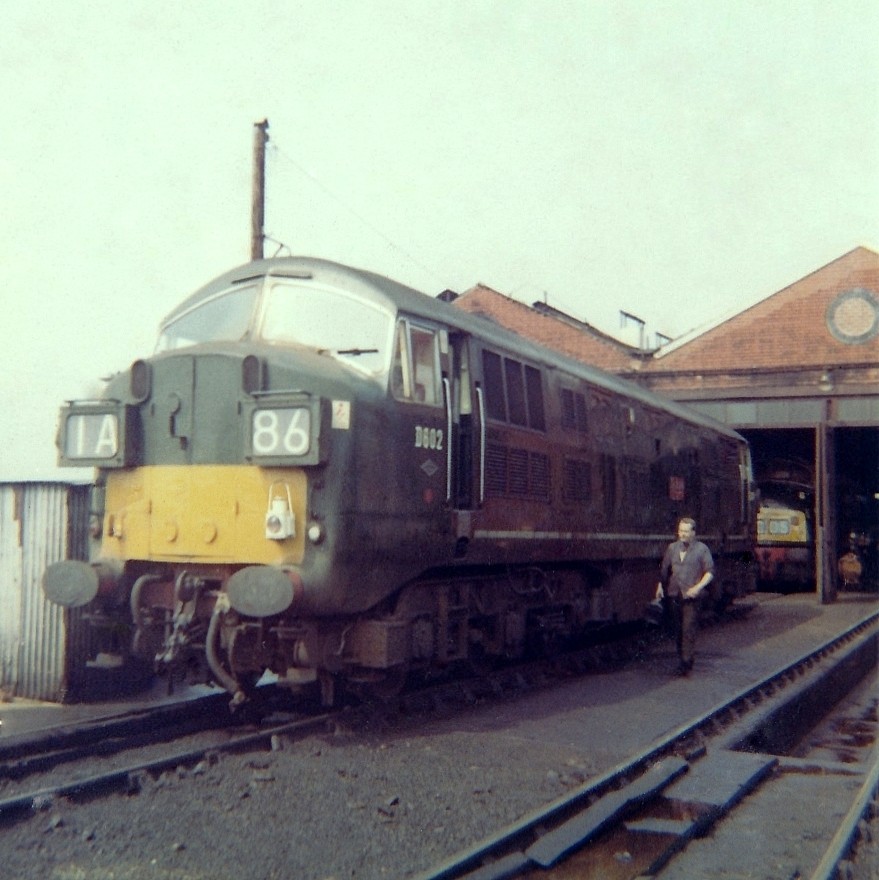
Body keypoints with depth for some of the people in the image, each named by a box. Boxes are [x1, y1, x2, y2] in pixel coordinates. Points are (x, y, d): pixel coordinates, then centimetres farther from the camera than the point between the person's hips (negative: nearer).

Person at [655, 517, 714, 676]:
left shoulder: (701, 549, -1)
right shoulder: (672, 547, 12)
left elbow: (710, 572, -3)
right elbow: (664, 569, 19)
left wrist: (698, 587, -15)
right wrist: (660, 586, 11)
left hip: (691, 597, -5)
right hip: (674, 595, 5)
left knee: (689, 630, -10)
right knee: (678, 630, 10)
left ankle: (686, 663, -11)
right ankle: (682, 658, 19)